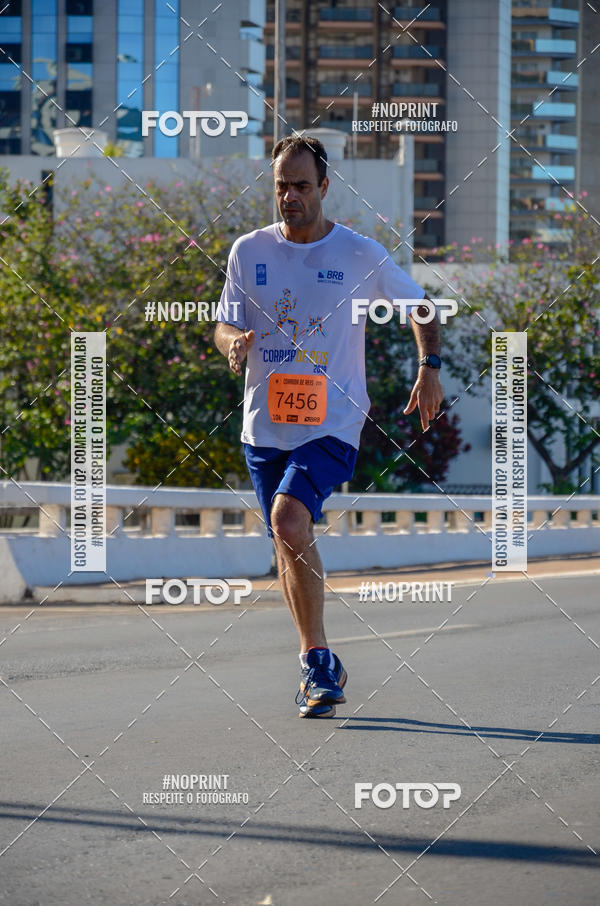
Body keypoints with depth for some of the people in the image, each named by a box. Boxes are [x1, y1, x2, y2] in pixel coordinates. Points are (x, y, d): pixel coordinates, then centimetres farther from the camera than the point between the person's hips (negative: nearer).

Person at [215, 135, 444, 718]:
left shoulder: (360, 254, -2)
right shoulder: (249, 251, 5)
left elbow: (419, 306, 11)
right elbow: (223, 325, 11)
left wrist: (429, 367, -3)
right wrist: (234, 342, -13)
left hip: (332, 422, -4)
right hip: (265, 424, 4)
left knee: (289, 521, -25)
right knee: (286, 546, 10)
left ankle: (316, 661, -14)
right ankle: (320, 669, 26)